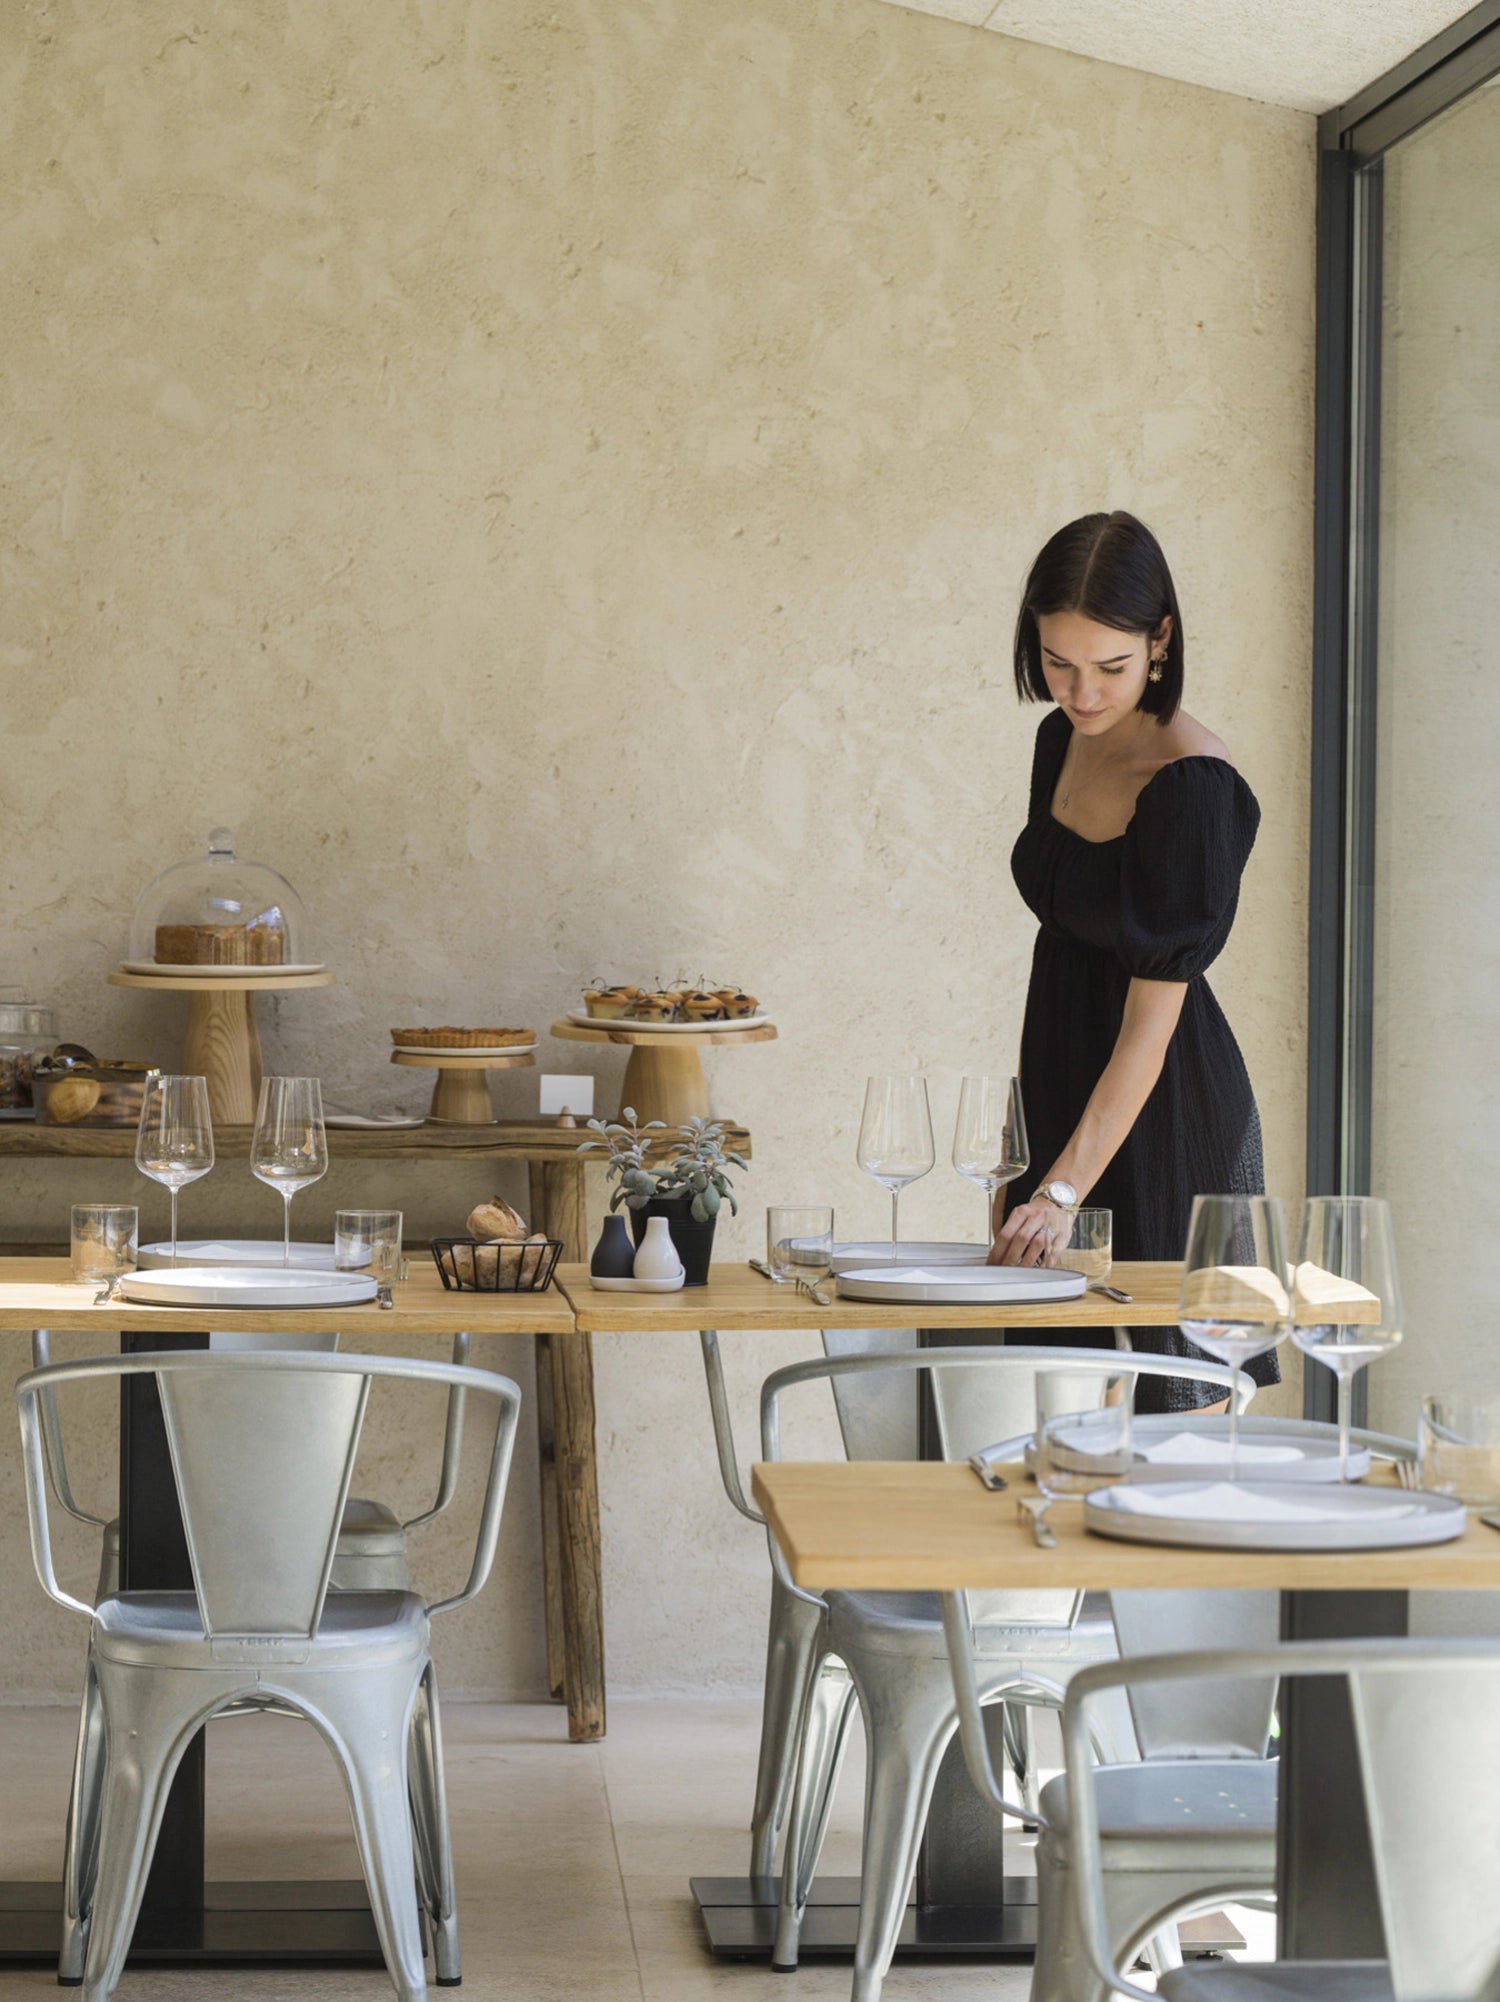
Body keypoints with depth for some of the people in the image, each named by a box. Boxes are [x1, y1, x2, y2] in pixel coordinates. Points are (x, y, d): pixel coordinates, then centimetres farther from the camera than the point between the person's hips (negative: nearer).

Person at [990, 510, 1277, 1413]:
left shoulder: (1193, 786, -19)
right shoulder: (1064, 739, 5)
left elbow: (1152, 1020, -22)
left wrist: (1064, 1189, -27)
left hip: (1162, 1123, -7)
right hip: (1066, 1091, 7)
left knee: (1167, 1406, -3)